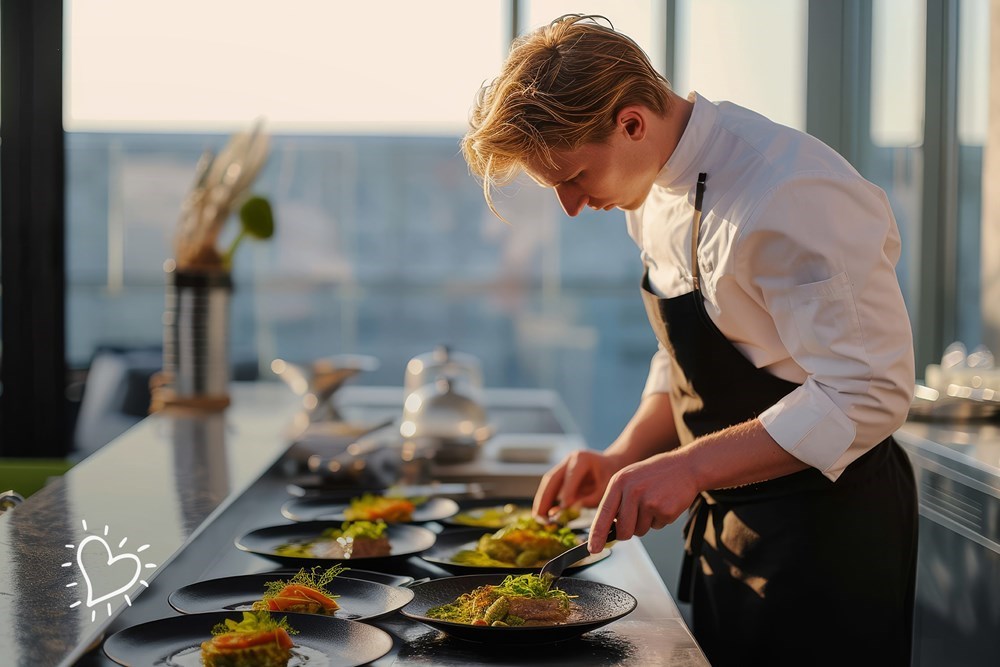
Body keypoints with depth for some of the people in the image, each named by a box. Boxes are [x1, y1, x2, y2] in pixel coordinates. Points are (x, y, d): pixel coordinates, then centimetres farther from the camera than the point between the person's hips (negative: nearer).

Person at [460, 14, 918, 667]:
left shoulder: (790, 198, -26)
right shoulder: (657, 190, 3)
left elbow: (868, 394, -26)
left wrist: (689, 466, -29)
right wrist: (625, 460, -1)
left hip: (825, 528, -8)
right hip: (726, 516, 8)